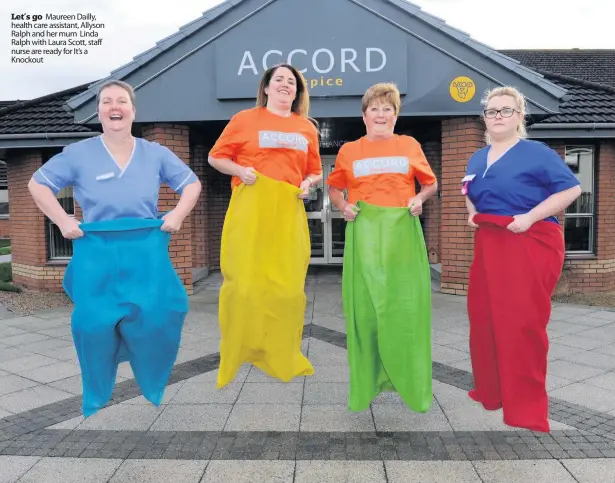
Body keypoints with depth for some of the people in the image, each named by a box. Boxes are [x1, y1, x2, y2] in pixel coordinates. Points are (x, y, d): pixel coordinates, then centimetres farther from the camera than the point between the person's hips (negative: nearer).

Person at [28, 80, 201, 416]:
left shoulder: (155, 153, 5)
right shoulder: (79, 153, 1)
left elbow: (192, 183, 11)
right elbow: (37, 184, 7)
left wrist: (178, 215, -4)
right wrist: (62, 221, -3)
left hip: (147, 251, 1)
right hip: (97, 252, 0)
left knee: (154, 322, -4)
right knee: (94, 326, 3)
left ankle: (156, 394, 20)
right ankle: (97, 401, 26)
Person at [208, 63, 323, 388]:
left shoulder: (307, 127, 17)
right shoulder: (245, 119, 7)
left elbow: (315, 171, 23)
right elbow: (216, 157, 8)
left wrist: (308, 184, 2)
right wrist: (239, 170, -9)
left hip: (289, 210, 3)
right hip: (250, 206, -3)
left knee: (288, 284, 4)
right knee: (246, 281, -4)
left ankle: (283, 357, 19)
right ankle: (237, 358, 10)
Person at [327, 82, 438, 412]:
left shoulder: (410, 145, 9)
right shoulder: (348, 150, 8)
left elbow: (431, 183, 17)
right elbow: (334, 188, 19)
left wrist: (420, 198, -2)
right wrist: (343, 206, 0)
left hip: (402, 231, 0)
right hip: (364, 233, 0)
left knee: (406, 307, 1)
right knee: (364, 308, 1)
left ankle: (412, 386, 15)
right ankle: (365, 385, 14)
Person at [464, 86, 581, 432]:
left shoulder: (537, 153, -7)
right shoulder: (478, 158, 14)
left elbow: (572, 188, -14)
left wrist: (530, 216, -21)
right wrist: (472, 213, 8)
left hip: (531, 244, -7)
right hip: (489, 244, 7)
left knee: (522, 323, -7)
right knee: (484, 318, 11)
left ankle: (528, 408, 7)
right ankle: (491, 391, 29)